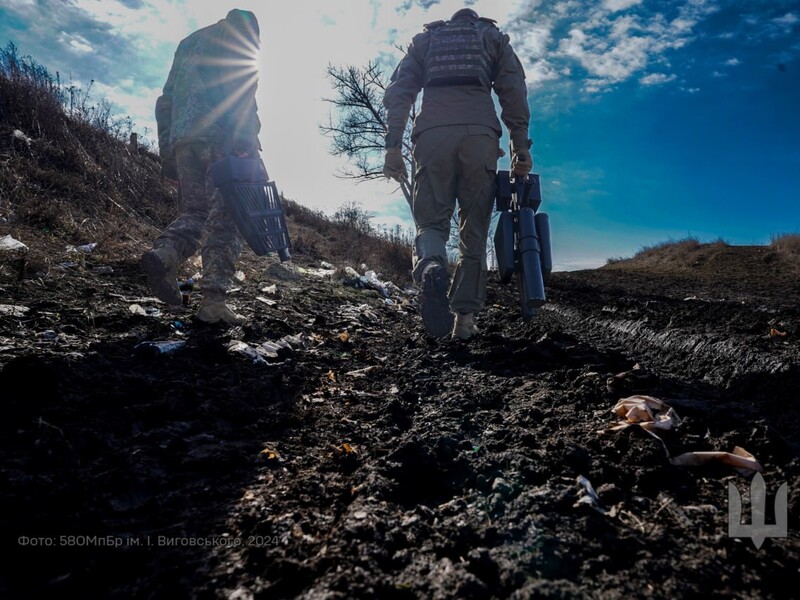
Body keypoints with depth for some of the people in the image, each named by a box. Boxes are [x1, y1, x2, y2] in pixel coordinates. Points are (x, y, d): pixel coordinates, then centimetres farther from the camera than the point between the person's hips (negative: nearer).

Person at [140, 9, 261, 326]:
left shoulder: (187, 44, 33)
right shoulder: (239, 33, 13)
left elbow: (165, 101, 25)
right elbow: (240, 88, -8)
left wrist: (166, 152, 22)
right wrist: (247, 139, -17)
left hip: (183, 141, 6)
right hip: (221, 137, -6)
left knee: (194, 212, 11)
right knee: (226, 217, -9)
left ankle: (163, 254, -18)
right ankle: (212, 300, -16)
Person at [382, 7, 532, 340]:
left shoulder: (425, 38, 29)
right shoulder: (493, 36, 27)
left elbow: (397, 92, 13)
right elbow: (514, 91, 10)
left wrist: (392, 145, 7)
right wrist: (521, 145, 5)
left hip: (431, 134, 1)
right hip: (480, 134, 0)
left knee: (431, 221, 2)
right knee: (474, 230, 4)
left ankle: (431, 268, -33)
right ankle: (465, 317, -2)